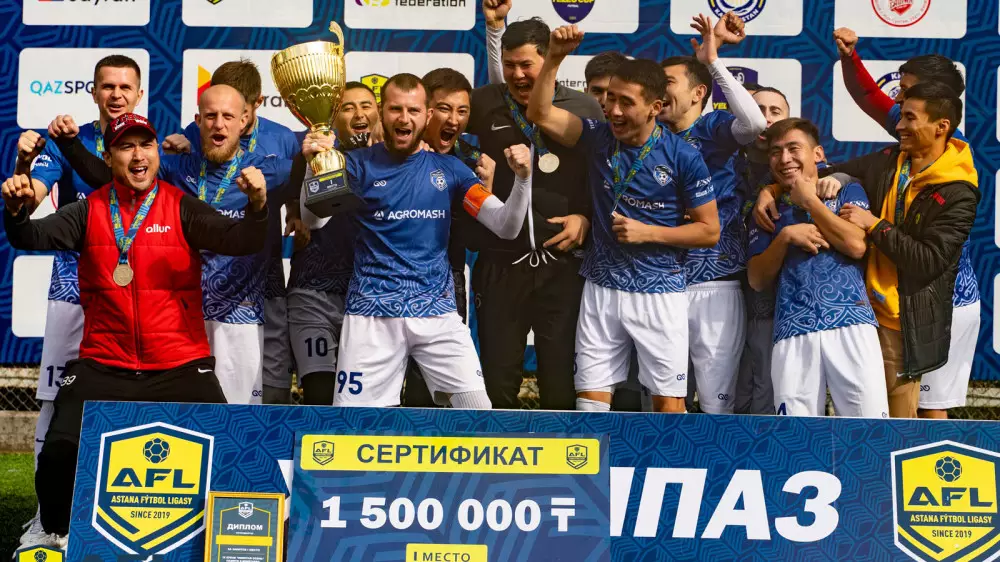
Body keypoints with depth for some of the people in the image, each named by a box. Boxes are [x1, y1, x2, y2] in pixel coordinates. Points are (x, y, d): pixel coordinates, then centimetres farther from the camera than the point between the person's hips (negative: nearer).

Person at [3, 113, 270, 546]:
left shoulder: (182, 208, 1)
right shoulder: (90, 211, 7)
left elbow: (239, 241, -10)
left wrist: (257, 206, -30)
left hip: (180, 367, -1)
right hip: (103, 367, 1)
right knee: (60, 451, -10)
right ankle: (57, 535, 18)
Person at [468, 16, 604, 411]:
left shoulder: (585, 109, 3)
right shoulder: (483, 105, 3)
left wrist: (587, 218, -5)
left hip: (563, 263, 0)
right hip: (500, 263, 1)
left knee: (562, 384, 5)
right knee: (497, 384, 8)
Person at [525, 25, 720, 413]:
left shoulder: (684, 158, -9)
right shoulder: (599, 138, 0)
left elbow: (709, 231, -5)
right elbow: (540, 114, -9)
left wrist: (648, 233, -14)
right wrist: (555, 58, -19)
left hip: (660, 292, -3)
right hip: (602, 289, 3)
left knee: (668, 401, 1)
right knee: (591, 398, 4)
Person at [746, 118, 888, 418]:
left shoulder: (848, 192, 14)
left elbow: (857, 245, -5)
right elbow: (757, 280, 13)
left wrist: (809, 200, 4)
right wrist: (786, 236, -2)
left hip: (851, 323, -2)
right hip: (793, 331, 2)